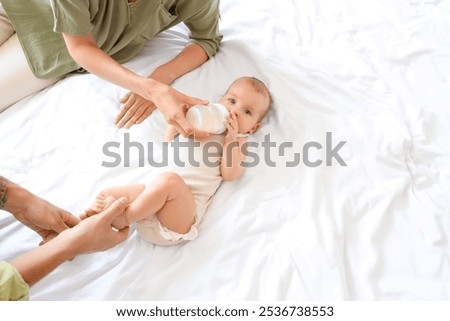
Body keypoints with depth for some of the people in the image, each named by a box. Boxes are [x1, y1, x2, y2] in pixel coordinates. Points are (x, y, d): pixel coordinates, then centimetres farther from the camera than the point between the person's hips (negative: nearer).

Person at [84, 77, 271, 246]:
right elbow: (169, 138, 30)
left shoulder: (238, 141, 13)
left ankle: (124, 218, -27)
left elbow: (230, 174, -3)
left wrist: (231, 139, -6)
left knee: (170, 180, -37)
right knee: (107, 196, -5)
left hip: (186, 204, -6)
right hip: (153, 191, 6)